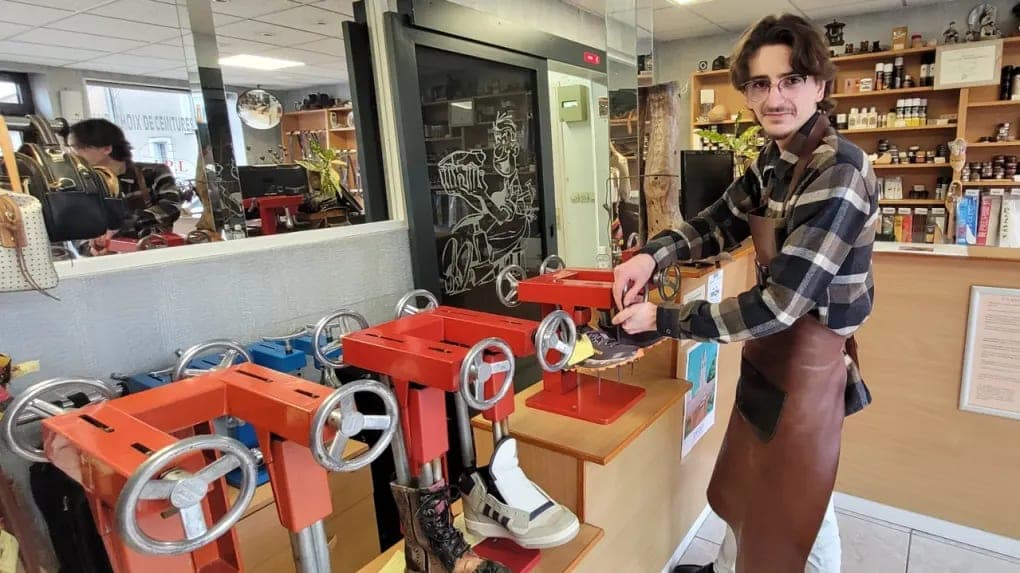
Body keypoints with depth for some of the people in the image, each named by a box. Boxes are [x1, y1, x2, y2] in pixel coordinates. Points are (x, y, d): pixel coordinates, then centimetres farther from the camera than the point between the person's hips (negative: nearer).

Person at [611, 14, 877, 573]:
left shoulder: (838, 174, -26)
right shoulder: (773, 160, 1)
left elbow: (780, 303, -30)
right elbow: (721, 222, 10)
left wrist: (663, 320, -24)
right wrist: (652, 254, -10)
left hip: (807, 352, -8)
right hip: (770, 345, 9)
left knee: (797, 497, 14)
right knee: (748, 479, 26)